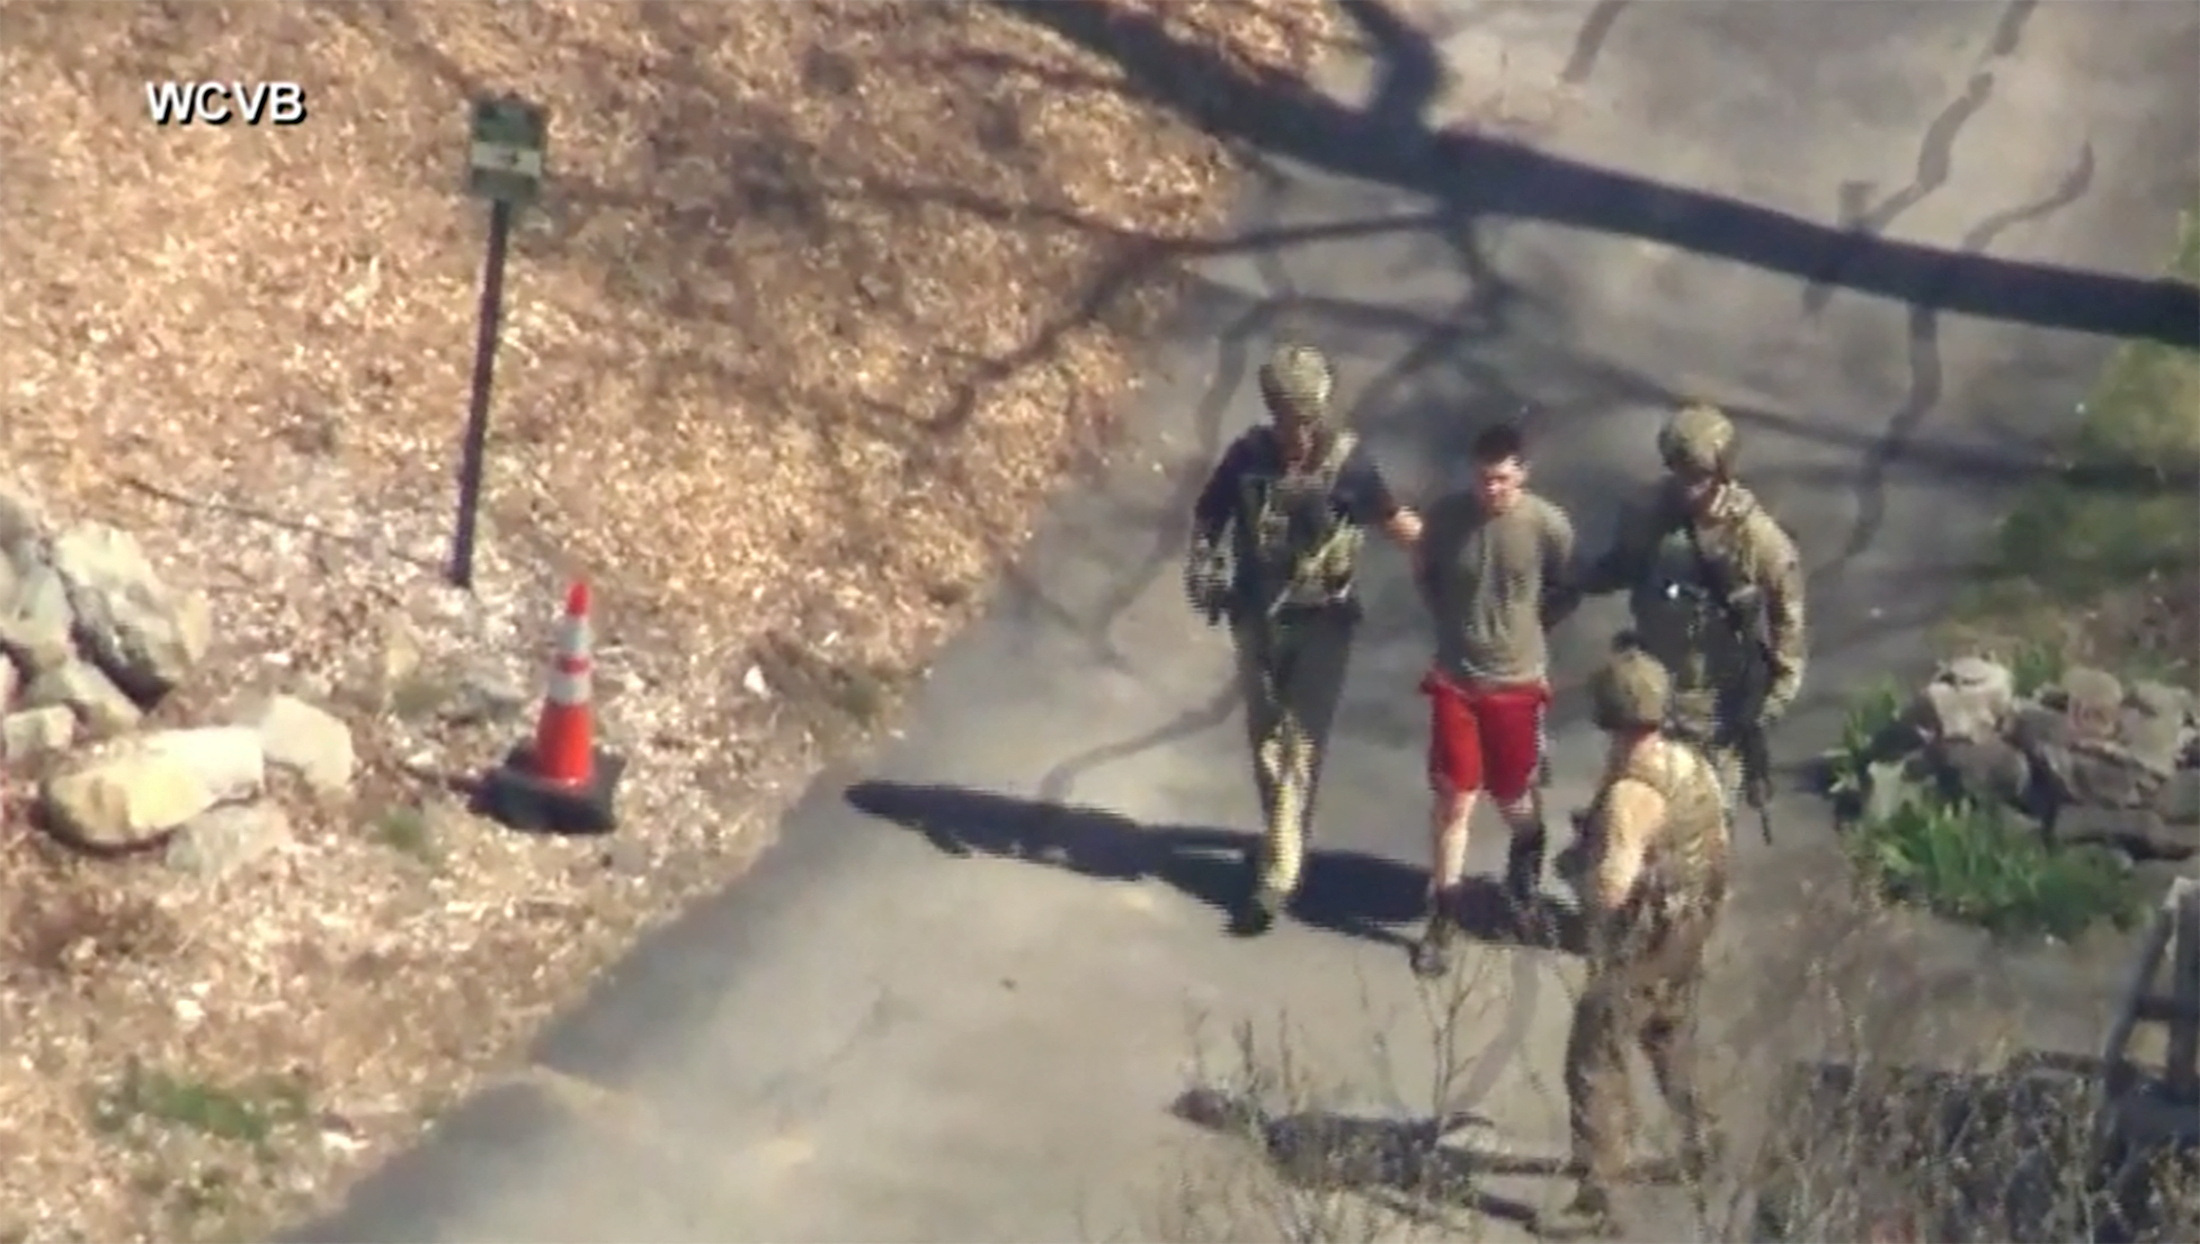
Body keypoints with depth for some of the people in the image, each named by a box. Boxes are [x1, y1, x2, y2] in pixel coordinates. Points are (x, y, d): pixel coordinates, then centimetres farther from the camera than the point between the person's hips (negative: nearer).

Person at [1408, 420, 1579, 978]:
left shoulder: (1548, 525, -16)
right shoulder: (1446, 516, -12)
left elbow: (1566, 592, 1)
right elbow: (1425, 576, 7)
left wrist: (1524, 626, 0)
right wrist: (1455, 623, 3)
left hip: (1517, 681, 0)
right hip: (1455, 679, 0)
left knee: (1515, 797, 15)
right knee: (1453, 802, 2)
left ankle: (1527, 856, 49)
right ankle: (1442, 920, 12)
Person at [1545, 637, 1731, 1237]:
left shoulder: (1632, 792, -29)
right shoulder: (1694, 765, -3)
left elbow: (1610, 888, -33)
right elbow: (1718, 847, 10)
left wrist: (1572, 863, -15)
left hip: (1638, 947, -9)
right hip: (1688, 933, 9)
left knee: (1595, 1061, -1)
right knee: (1671, 1042, 29)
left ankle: (1596, 1196, 0)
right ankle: (1697, 1148, 47)